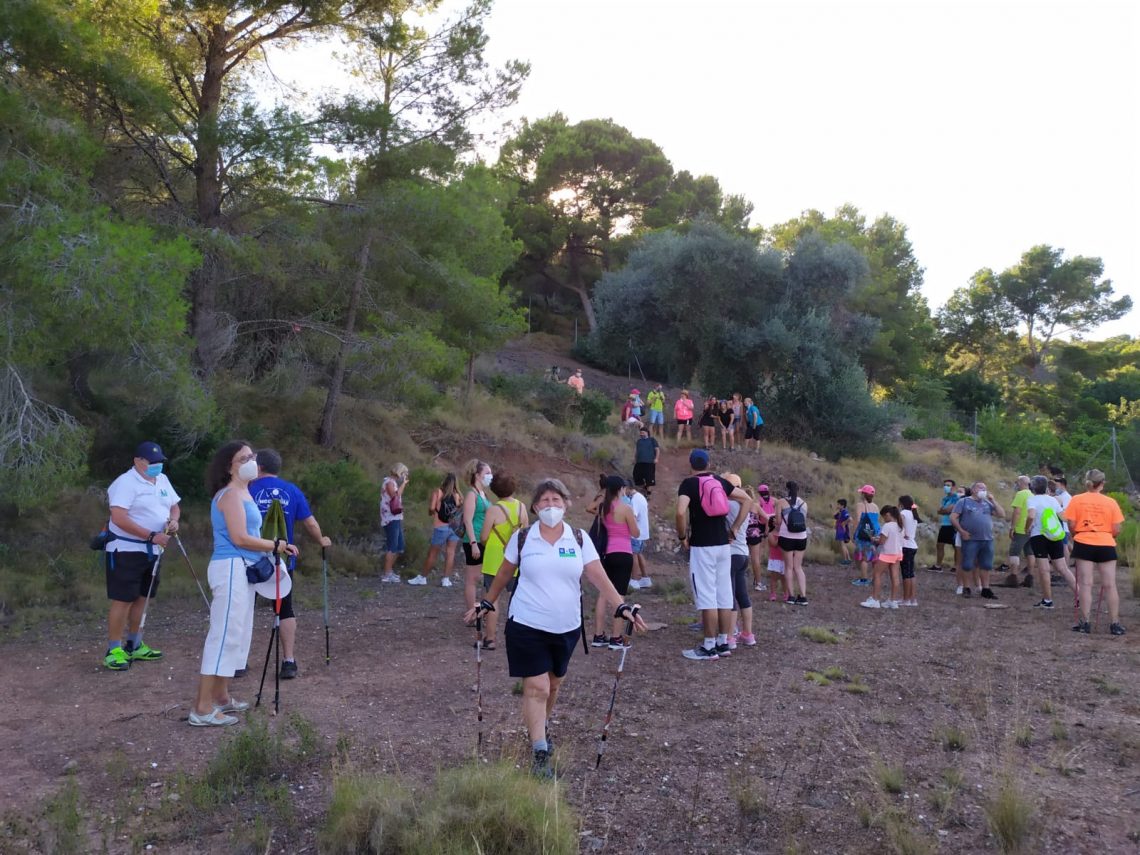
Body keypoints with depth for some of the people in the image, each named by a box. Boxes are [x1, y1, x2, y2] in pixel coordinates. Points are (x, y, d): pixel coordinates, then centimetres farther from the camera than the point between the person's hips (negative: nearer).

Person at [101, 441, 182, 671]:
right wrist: (152, 536, -27)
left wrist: (173, 520, -6)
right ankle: (114, 650, 3)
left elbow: (174, 505, 18)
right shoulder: (125, 483, -15)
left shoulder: (162, 480, 10)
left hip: (152, 551, 8)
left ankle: (134, 645, 26)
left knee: (141, 598, 15)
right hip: (126, 550, -8)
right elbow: (119, 518, -24)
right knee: (123, 600, -6)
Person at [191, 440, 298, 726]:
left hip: (242, 569, 10)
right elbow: (239, 538, -19)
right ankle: (202, 708, -6)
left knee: (237, 635, 15)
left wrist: (272, 549, 3)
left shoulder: (242, 493, 18)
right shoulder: (231, 494, -12)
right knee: (225, 635, -9)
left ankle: (220, 696, 25)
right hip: (231, 569, -10)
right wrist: (276, 546, -9)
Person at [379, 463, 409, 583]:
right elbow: (395, 496, -21)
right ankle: (387, 575, -4)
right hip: (391, 519, -10)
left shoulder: (393, 482, 20)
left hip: (396, 519, 10)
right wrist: (403, 484, -13)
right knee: (392, 547, -8)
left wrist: (403, 485, 15)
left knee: (399, 547, 15)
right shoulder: (389, 481, -9)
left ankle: (390, 571, 24)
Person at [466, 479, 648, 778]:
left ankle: (539, 729, 45)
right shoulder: (522, 538, -5)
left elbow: (599, 577, -9)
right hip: (527, 625, -3)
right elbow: (503, 575, 10)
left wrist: (621, 607, -20)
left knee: (553, 685, 19)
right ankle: (541, 756, -1)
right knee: (536, 688, -7)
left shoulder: (580, 539, -3)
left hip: (566, 627, 3)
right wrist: (487, 603, 13)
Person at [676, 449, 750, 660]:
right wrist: (735, 527, 13)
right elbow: (746, 499, 13)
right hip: (723, 545, 6)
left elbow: (681, 511, -24)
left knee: (707, 597, -3)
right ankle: (723, 643, 18)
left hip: (702, 546, -6)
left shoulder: (689, 484, -8)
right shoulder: (720, 481, 10)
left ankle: (709, 647, 1)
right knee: (724, 595, 10)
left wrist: (682, 536, -9)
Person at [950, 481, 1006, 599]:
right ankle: (967, 588, 9)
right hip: (971, 539, -5)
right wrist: (961, 531, -10)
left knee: (986, 566, 9)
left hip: (987, 539, 5)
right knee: (968, 565, -1)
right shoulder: (964, 502, 3)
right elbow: (953, 517, -3)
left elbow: (1002, 515, 10)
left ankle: (985, 589, 17)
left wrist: (993, 501, 4)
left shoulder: (987, 503, 17)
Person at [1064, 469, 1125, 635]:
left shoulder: (1076, 500, -3)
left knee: (1086, 585, 2)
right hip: (1106, 545, 1)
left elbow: (1071, 525, -5)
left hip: (1084, 544, -1)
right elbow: (1116, 530, -1)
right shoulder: (1111, 502, -1)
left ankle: (1085, 623, 2)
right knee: (1110, 586, 6)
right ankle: (1115, 624, 10)